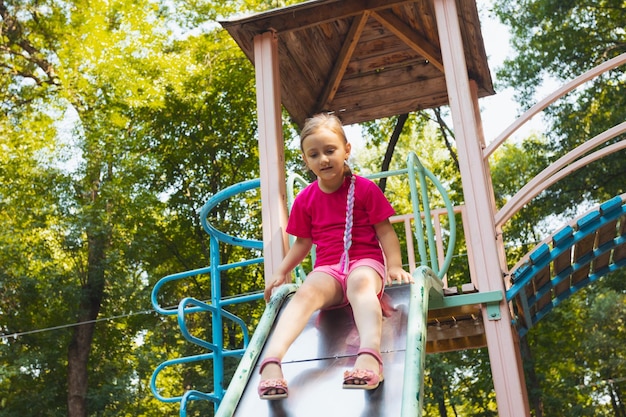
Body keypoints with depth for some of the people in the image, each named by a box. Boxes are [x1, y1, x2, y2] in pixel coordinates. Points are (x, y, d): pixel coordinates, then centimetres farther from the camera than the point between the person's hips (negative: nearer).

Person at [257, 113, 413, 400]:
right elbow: (303, 242, 17)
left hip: (365, 261, -2)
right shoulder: (305, 199, 9)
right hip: (328, 268, 2)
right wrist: (281, 272, 6)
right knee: (307, 292, -32)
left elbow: (385, 231, 1)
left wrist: (395, 266, -12)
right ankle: (271, 361, -52)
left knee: (360, 283, -39)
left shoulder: (365, 189, 1)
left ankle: (369, 355, -63)